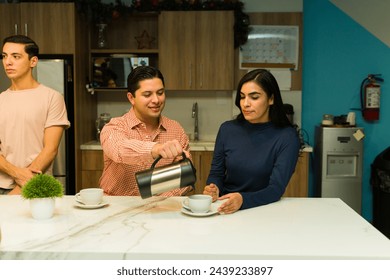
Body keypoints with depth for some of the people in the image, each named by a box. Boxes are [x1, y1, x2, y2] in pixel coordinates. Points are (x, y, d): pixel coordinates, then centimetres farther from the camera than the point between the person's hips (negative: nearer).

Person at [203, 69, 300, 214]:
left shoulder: (287, 137, -6)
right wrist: (213, 188, -11)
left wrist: (242, 199, -31)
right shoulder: (227, 129, 4)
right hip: (224, 209, 3)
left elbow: (276, 189, -13)